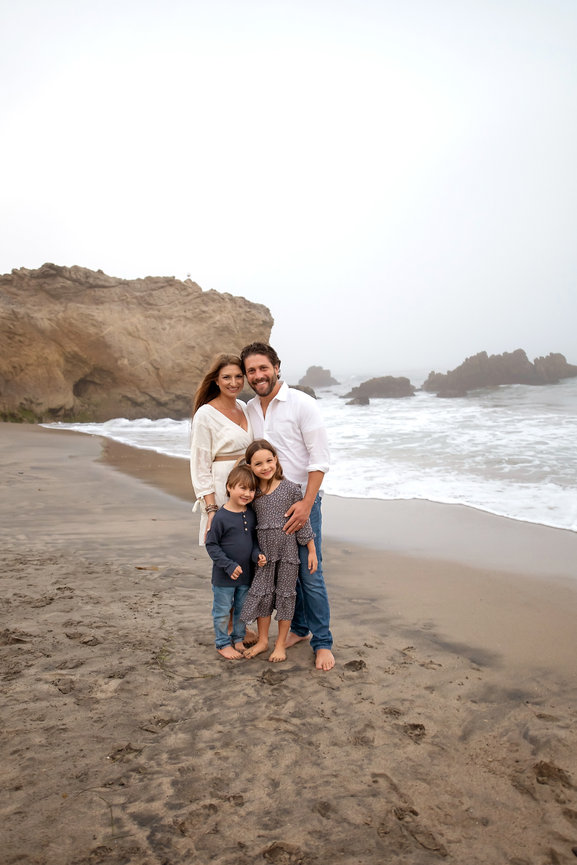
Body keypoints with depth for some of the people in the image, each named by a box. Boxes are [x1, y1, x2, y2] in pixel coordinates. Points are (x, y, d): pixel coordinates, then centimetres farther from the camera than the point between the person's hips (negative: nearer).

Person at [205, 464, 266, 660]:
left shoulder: (251, 514, 0)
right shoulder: (221, 516, -19)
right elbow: (211, 545, -14)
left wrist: (257, 555, -9)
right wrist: (229, 565, -19)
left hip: (246, 574, 6)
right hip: (224, 577, -5)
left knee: (242, 610, 19)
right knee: (223, 611, 8)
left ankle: (238, 639, 37)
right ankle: (223, 644, 25)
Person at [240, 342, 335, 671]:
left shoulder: (302, 403, -11)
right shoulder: (249, 410, 7)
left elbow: (320, 459, -13)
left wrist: (306, 505, -19)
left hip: (301, 501, -5)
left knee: (310, 574, -2)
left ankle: (323, 643, 12)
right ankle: (299, 627, 32)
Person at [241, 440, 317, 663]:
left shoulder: (290, 488, -9)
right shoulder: (253, 492, -1)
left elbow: (303, 521, -5)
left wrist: (312, 551, -4)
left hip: (287, 549, -3)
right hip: (264, 551, 3)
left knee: (285, 594, 7)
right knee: (262, 593, 9)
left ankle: (281, 643, 20)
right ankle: (262, 640, 26)